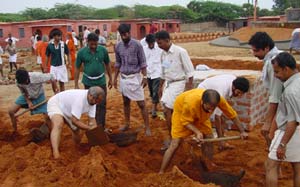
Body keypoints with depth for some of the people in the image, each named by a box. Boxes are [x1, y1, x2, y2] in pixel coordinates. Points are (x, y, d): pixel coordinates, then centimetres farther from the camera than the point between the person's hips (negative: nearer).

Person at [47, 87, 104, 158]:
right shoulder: (80, 98, -40)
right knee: (58, 125, -34)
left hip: (68, 111, 9)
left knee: (76, 129, 11)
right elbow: (75, 121, -37)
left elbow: (92, 119, -11)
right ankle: (55, 153, -45)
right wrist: (89, 128, -29)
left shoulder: (93, 100, -15)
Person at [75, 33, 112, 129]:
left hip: (101, 81, 0)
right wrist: (76, 85, -2)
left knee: (102, 105, -1)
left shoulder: (103, 50, -8)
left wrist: (110, 79, 10)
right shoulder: (81, 52, -10)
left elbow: (107, 64, 6)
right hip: (88, 82, 0)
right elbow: (77, 68, -2)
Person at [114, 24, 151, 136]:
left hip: (135, 77, -5)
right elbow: (118, 63, 12)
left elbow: (142, 62, -9)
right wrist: (115, 78, 11)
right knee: (126, 102, 15)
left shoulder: (137, 45, -11)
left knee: (141, 104, -3)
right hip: (123, 77, 5)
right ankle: (127, 124, 29)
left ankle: (147, 127, 2)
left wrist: (145, 77, -14)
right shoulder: (118, 46, 3)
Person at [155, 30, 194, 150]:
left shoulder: (180, 52, -14)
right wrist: (161, 86, 21)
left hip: (178, 83, -7)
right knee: (170, 111, 9)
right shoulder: (163, 54, 7)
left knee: (167, 110, -12)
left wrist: (189, 87, -16)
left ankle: (171, 138, -1)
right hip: (168, 84, 8)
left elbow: (189, 71, -13)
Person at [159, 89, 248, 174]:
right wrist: (197, 132, -40)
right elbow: (185, 121, -25)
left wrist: (242, 131, -11)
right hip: (182, 112, -5)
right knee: (174, 145, -11)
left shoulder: (219, 100, -33)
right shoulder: (191, 102, -44)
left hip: (201, 115, 5)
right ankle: (161, 173, -5)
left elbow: (232, 115, -16)